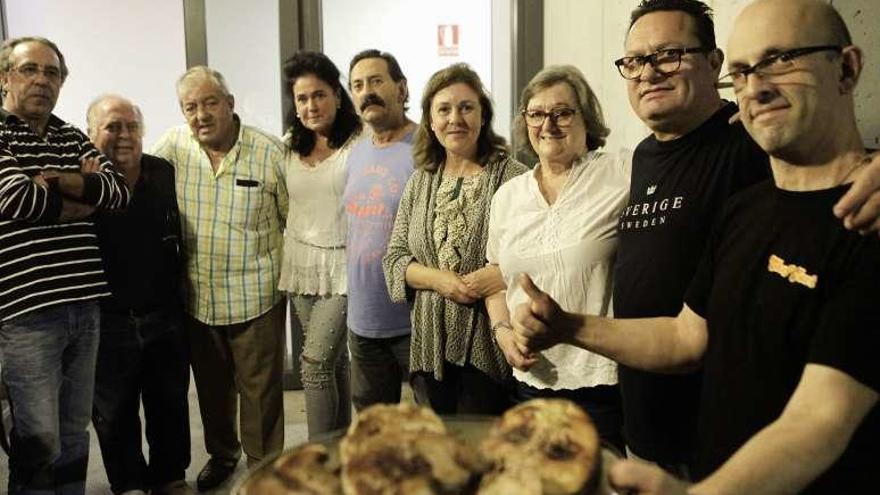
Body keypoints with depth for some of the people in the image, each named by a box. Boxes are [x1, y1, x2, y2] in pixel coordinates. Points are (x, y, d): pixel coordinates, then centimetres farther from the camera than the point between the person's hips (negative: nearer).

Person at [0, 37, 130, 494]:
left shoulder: (73, 138, 15)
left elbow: (119, 191, 1)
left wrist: (55, 181, -13)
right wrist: (83, 193, -3)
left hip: (85, 303, 6)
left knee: (75, 432, 16)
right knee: (40, 441, 1)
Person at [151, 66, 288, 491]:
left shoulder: (269, 152, -10)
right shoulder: (173, 146, -3)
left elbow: (296, 220, -3)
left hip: (255, 297, -3)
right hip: (197, 297, 4)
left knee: (260, 388, 7)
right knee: (211, 385, 20)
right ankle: (221, 453, 43)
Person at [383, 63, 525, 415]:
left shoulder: (512, 177, -5)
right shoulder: (420, 182, 11)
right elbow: (394, 258, 9)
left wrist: (504, 275, -24)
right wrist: (438, 279, -7)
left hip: (486, 347, -4)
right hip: (431, 347, 5)